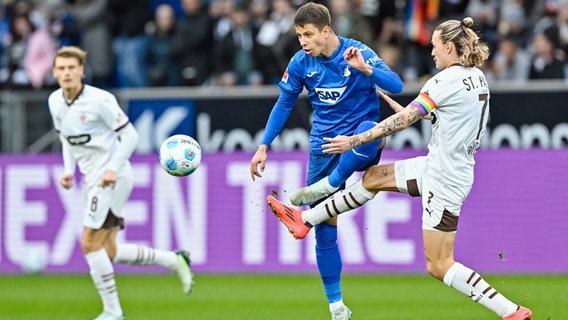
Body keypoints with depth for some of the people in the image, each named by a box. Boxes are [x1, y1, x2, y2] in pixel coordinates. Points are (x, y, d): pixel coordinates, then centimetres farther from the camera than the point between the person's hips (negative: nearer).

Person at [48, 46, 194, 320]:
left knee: (90, 244, -13)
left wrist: (114, 169, -21)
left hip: (112, 179, -8)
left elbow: (130, 135, -12)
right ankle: (175, 260, 22)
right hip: (93, 181, 8)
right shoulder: (55, 101, 5)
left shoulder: (99, 100, -16)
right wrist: (68, 170, 8)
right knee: (109, 253, 7)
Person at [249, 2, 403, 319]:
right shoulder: (301, 63, -1)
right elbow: (284, 104, 11)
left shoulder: (358, 53, -11)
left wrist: (365, 69, -35)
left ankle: (326, 186, -24)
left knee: (368, 133, -43)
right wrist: (263, 147, 7)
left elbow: (396, 86, -19)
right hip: (324, 144, 3)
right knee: (325, 227, 1)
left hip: (360, 131, -3)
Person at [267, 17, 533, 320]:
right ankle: (305, 220, 27)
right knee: (374, 177, 18)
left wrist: (354, 140, -15)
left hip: (444, 178, -10)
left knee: (438, 266, -5)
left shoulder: (447, 79, -20)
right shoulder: (477, 77, 6)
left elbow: (404, 120, -20)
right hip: (440, 166, 10)